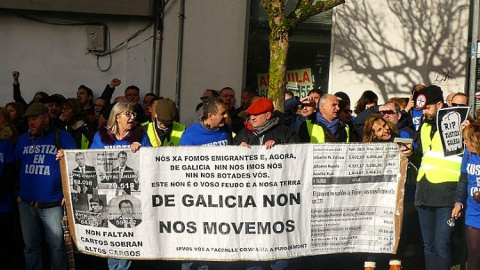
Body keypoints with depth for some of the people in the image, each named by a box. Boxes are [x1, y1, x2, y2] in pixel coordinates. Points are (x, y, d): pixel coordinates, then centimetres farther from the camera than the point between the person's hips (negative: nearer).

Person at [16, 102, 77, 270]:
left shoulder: (62, 137, -5)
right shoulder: (23, 139, 10)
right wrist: (17, 193, 14)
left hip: (53, 205, -4)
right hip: (26, 204, 4)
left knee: (57, 246, 5)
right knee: (31, 247, 13)